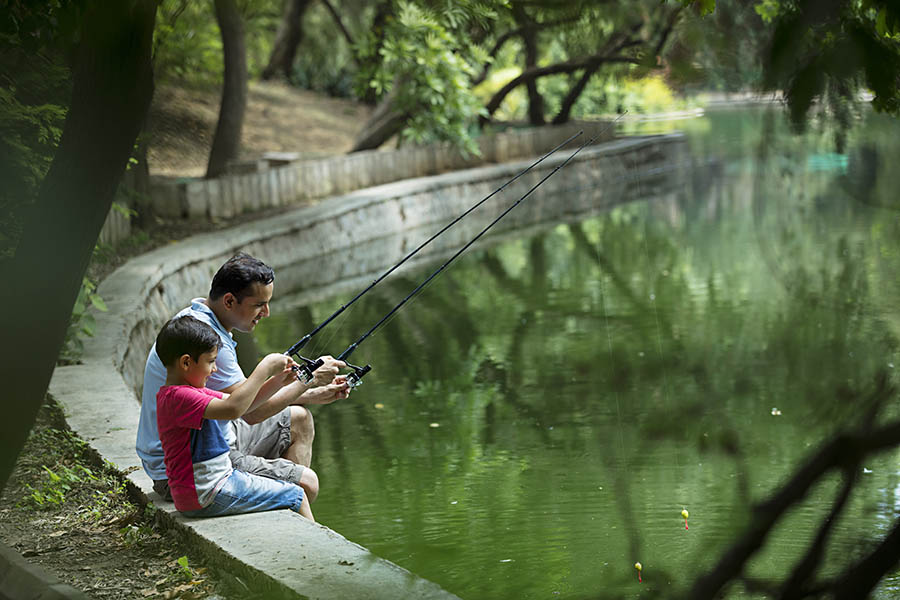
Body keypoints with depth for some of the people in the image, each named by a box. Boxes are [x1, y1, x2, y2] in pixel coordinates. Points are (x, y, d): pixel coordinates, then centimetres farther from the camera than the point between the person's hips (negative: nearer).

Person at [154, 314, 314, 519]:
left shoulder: (192, 391, 12)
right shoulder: (179, 397, -21)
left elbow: (239, 401, 16)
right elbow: (233, 408, -33)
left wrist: (277, 382, 3)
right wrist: (265, 368, -26)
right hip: (205, 498, -11)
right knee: (296, 496, -4)